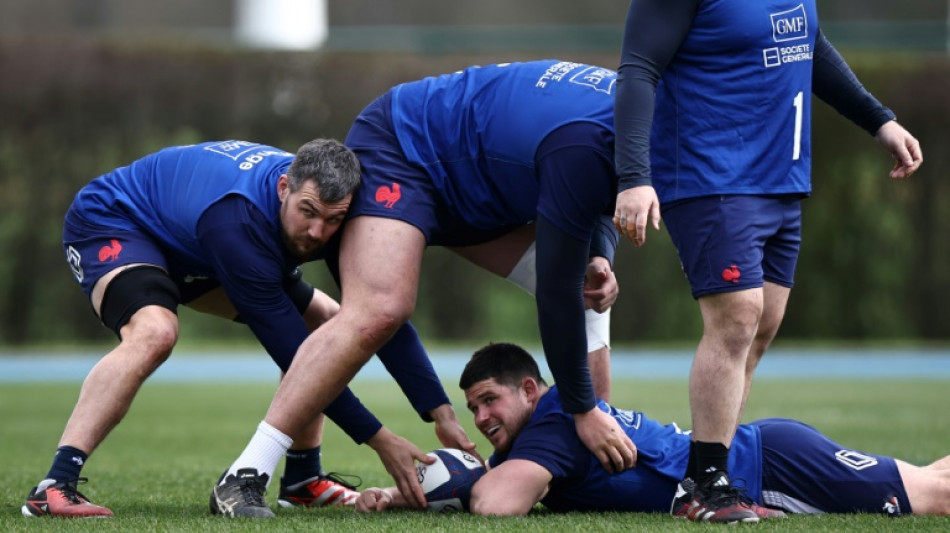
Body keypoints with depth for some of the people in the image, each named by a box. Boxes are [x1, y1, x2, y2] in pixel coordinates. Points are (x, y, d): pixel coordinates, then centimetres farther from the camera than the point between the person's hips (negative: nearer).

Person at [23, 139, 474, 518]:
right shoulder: (237, 218, -42)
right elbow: (291, 349, -38)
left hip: (186, 253, 8)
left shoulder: (331, 206, -21)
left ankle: (301, 481, 14)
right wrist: (380, 441, -36)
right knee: (154, 332, -39)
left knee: (326, 321, 4)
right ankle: (53, 488, -40)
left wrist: (442, 415, -18)